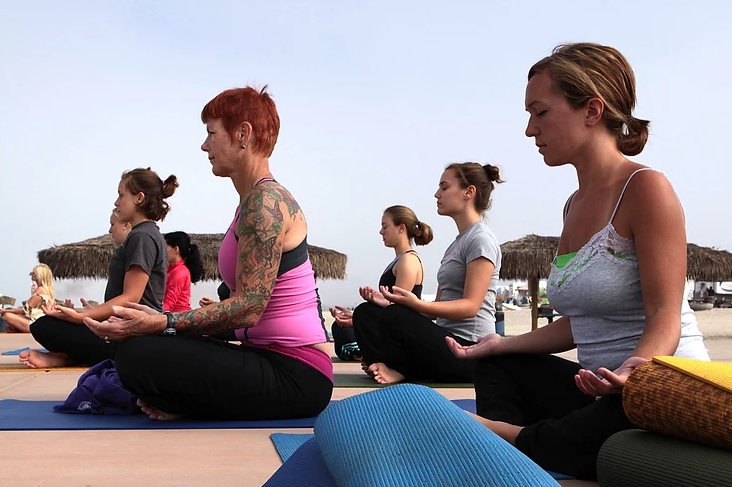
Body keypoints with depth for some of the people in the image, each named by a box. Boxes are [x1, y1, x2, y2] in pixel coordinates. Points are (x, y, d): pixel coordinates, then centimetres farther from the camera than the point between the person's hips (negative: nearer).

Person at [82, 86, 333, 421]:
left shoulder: (266, 201, -15)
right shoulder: (255, 202, 16)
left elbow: (248, 308, -21)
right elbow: (244, 308, 12)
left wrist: (160, 324, -25)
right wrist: (159, 320, 7)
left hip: (296, 374, -10)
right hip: (270, 357, 10)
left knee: (138, 354, -21)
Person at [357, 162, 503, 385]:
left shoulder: (481, 240, -8)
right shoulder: (457, 243, 19)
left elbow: (470, 306, -18)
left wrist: (416, 304, -31)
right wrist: (391, 303, 3)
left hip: (469, 349, -9)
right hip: (446, 341, 9)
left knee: (396, 318, -30)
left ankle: (399, 369, -6)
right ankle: (395, 367, -17)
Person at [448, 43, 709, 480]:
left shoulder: (646, 188, -13)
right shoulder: (575, 205, 12)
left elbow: (665, 317, -19)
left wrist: (633, 369, -39)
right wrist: (502, 343, 13)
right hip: (605, 395, 9)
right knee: (499, 366, 18)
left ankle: (513, 437, -7)